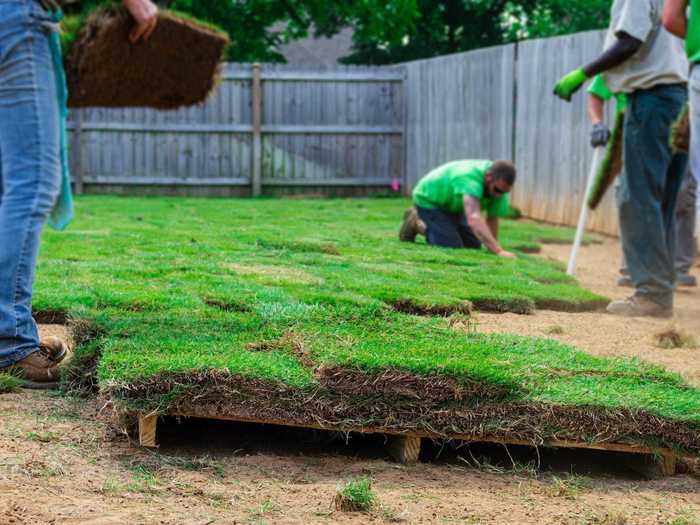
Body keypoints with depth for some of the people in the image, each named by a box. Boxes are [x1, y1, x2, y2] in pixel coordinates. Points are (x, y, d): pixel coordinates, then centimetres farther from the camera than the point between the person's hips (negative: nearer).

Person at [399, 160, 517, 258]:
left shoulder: (499, 184, -19)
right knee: (452, 247, -18)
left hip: (452, 205, 8)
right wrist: (498, 251, -62)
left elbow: (492, 219, -8)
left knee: (473, 245, 10)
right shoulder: (470, 178, -43)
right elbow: (474, 219, -55)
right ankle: (417, 223, 7)